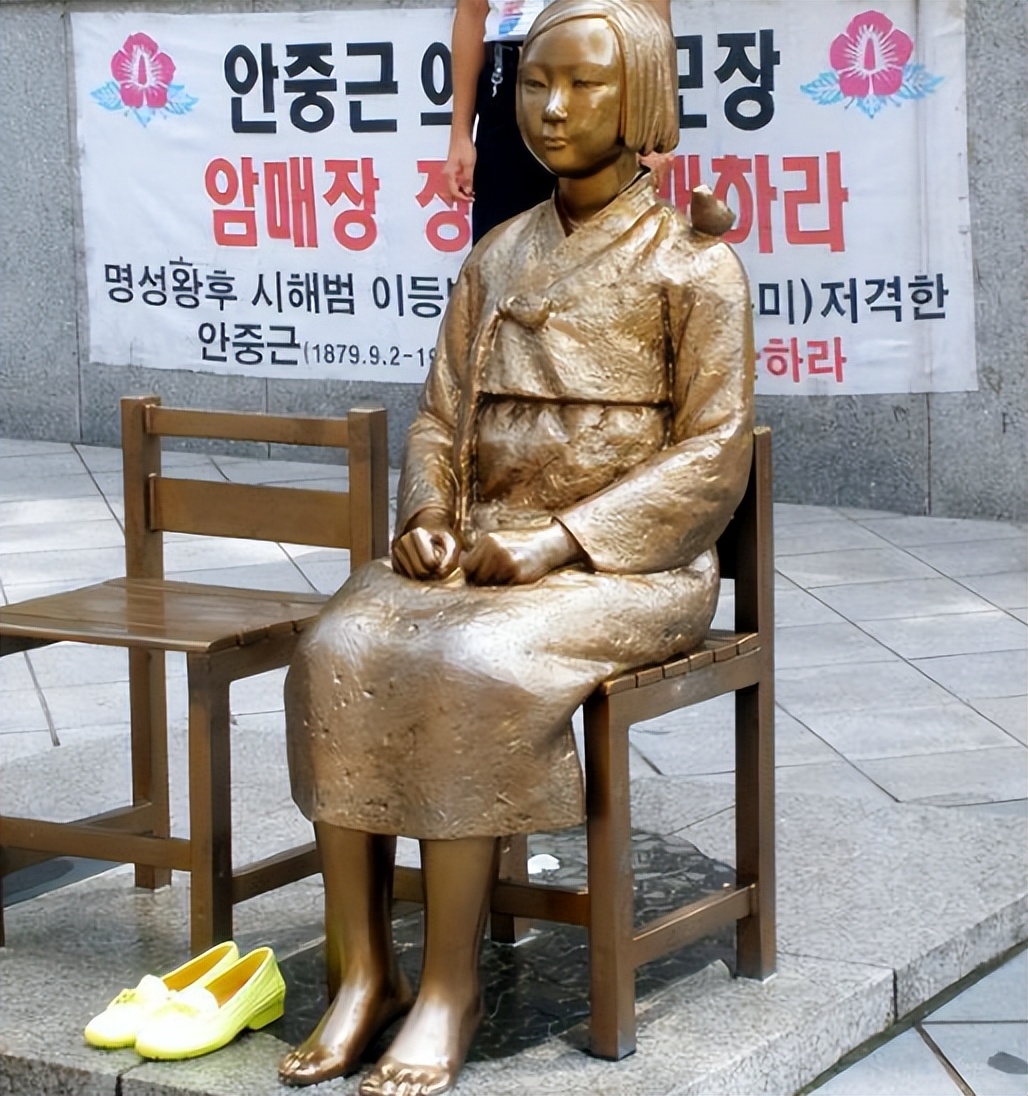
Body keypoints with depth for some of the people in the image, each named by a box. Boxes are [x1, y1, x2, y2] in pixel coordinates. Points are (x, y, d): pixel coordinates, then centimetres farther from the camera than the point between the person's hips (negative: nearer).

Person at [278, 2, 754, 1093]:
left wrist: (558, 539, -16)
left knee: (473, 670, -34)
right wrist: (425, 520, -5)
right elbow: (439, 413, 17)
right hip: (480, 550, 5)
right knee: (337, 653, -23)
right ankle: (361, 971, -22)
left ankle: (449, 983, -22)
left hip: (627, 563, -5)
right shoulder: (498, 257, 17)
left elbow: (714, 453, -8)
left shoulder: (692, 262, -1)